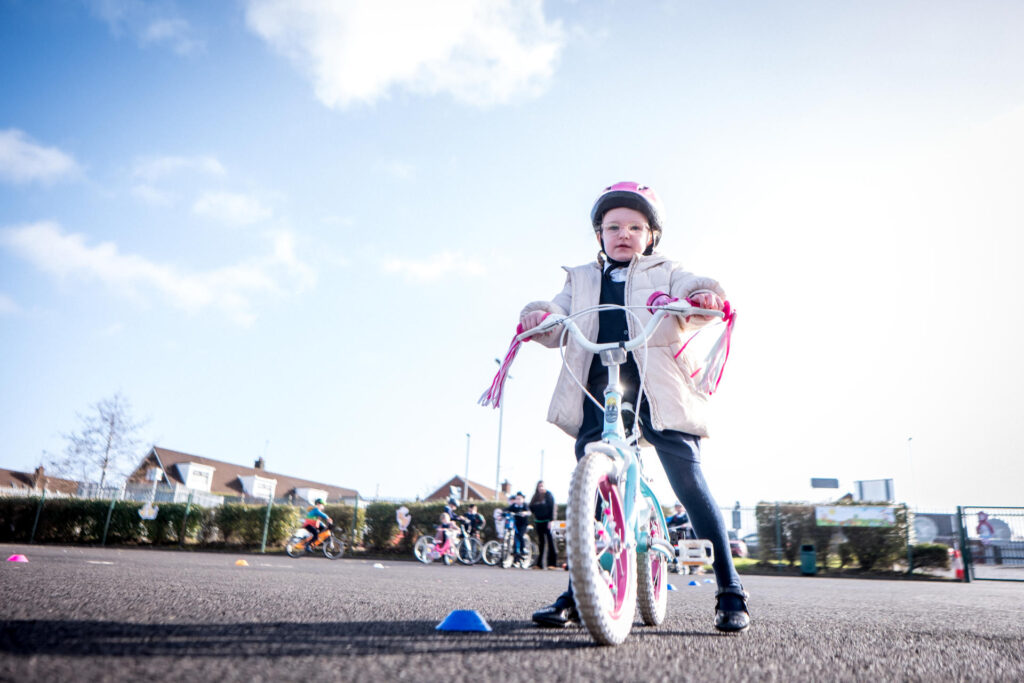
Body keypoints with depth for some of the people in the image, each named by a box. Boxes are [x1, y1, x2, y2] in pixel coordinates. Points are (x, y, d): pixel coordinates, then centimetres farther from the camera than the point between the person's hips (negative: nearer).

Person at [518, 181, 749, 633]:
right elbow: (559, 325, 11)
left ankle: (730, 594, 6)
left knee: (692, 488, -6)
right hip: (598, 395, 2)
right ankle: (576, 595, 10)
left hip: (658, 393, -2)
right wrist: (539, 316, -12)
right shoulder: (581, 279, 25)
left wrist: (706, 297, -25)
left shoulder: (665, 273, 19)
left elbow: (693, 294, 0)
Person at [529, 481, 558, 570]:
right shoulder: (536, 496, 13)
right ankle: (540, 563, 12)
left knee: (550, 540, -8)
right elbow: (531, 507, 20)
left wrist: (550, 521, -15)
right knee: (541, 542, 8)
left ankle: (553, 563, -7)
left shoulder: (548, 494, -3)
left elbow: (552, 508, -9)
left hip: (546, 521, -5)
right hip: (538, 521, 5)